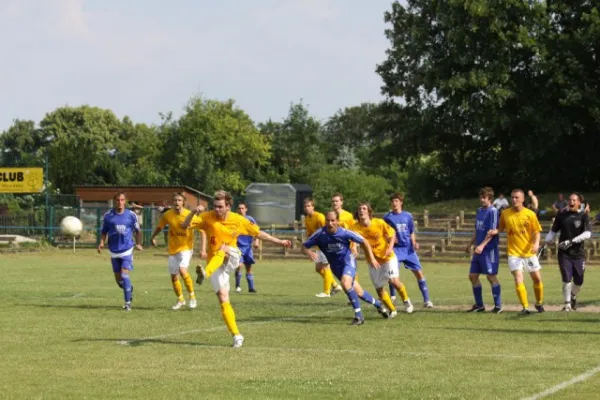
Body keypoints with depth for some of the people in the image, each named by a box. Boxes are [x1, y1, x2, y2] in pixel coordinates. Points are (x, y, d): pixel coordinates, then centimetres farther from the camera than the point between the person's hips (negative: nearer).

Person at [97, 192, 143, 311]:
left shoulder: (131, 215, -1)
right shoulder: (108, 216, 0)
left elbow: (138, 230, 11)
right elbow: (104, 232, 9)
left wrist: (138, 243, -1)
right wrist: (102, 243, -9)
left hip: (127, 249, -2)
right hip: (114, 251, 2)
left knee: (125, 274, -17)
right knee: (118, 279, 8)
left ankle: (128, 302, -9)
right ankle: (130, 289, 41)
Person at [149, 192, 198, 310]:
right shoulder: (167, 215, -5)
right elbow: (159, 226, 16)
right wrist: (152, 237, 15)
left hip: (186, 247, -4)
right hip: (173, 249, 4)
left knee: (182, 270, -27)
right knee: (174, 277, 9)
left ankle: (192, 296, -8)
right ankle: (180, 300, 32)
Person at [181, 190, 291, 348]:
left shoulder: (238, 220, -2)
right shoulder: (207, 217, -6)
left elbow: (258, 233, 10)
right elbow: (184, 225, -13)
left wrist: (279, 242, 10)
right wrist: (194, 212, -31)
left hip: (232, 259, 0)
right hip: (215, 264, 0)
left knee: (223, 248, -34)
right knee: (223, 298, -12)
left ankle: (206, 273, -57)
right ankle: (237, 336, -7)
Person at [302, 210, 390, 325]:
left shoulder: (344, 233, -23)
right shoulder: (320, 234, -19)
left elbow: (364, 242, -9)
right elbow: (304, 246, -12)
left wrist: (372, 258, -7)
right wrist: (309, 252, -36)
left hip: (348, 261, -4)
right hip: (335, 265, 4)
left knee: (345, 283, -31)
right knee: (358, 292, 11)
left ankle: (358, 316, -20)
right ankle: (378, 304, 39)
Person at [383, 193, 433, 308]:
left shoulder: (408, 216, 8)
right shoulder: (387, 217, 2)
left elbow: (411, 232, 14)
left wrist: (414, 243, -3)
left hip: (408, 248, 2)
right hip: (396, 248, -2)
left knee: (419, 272, -3)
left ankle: (426, 300, 2)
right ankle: (392, 297, 7)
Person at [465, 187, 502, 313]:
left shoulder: (493, 211, -11)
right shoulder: (479, 210, 13)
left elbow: (493, 231, -19)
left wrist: (482, 245, -25)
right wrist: (470, 244, 22)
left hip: (489, 250, -8)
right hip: (478, 250, 8)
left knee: (491, 277, -4)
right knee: (473, 276, 9)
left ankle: (498, 305, 4)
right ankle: (479, 305, 18)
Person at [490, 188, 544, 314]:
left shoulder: (530, 214, -6)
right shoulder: (505, 214, -1)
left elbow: (536, 232, -3)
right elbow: (501, 228, 11)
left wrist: (536, 243, -21)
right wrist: (495, 231, -11)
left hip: (529, 252, 0)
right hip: (514, 252, 0)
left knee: (537, 279, 8)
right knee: (518, 280, -12)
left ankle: (539, 303, 29)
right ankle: (525, 307, -6)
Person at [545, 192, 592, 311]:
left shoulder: (583, 216, -1)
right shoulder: (561, 216, 7)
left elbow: (587, 234, -14)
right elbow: (553, 231, 15)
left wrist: (572, 241, -23)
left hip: (578, 253, -1)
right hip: (564, 253, 1)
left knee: (579, 281, 2)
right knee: (567, 279, -9)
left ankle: (573, 297, 31)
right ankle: (567, 303, 4)